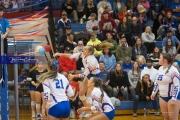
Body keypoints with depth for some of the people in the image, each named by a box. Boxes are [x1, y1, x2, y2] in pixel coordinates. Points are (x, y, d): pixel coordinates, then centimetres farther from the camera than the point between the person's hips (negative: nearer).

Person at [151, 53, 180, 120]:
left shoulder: (173, 70, -18)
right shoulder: (160, 69, 6)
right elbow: (157, 82, 18)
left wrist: (173, 99, -25)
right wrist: (154, 93, 16)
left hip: (173, 96, -8)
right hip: (162, 96, 8)